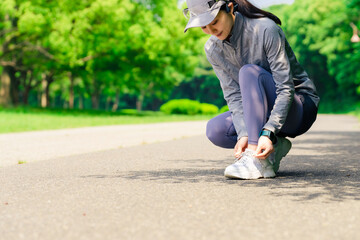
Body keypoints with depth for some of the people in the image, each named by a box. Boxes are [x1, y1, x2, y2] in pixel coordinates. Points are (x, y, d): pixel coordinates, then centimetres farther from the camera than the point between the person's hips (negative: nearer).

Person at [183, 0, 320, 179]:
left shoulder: (265, 29, -23)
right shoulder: (213, 49, -6)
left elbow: (286, 88, -26)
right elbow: (234, 95, -9)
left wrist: (268, 132, -38)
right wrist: (243, 135, -27)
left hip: (301, 106, -6)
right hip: (264, 113, 6)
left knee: (249, 72, -32)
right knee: (215, 130, -19)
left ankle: (258, 160, -38)